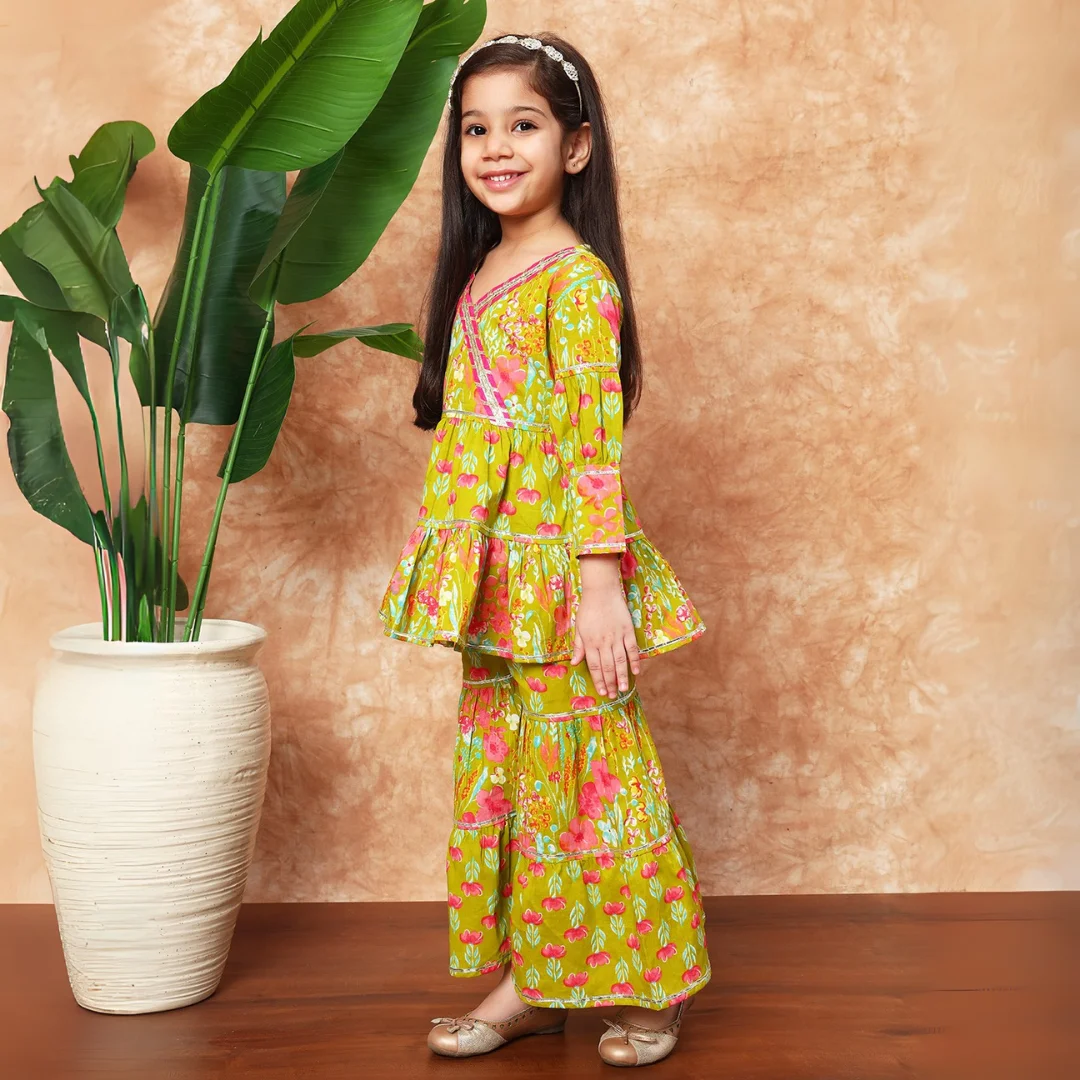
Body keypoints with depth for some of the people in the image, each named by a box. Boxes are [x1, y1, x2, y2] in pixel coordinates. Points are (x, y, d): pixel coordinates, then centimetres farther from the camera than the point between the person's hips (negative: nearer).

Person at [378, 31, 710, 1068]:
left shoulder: (577, 279, -12)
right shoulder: (479, 274, 12)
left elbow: (596, 439, -17)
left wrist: (599, 581, -21)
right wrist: (460, 580, 16)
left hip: (558, 580, -8)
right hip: (495, 585, 8)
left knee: (584, 777, 1)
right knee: (498, 776, 13)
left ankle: (651, 983, 19)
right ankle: (528, 980, 26)